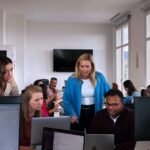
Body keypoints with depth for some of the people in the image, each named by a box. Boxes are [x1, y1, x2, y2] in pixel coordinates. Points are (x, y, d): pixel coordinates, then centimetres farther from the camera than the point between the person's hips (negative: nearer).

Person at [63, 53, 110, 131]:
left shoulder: (99, 77, -4)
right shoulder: (72, 80, -9)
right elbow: (66, 100, -8)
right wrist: (72, 114, -22)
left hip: (94, 112, 1)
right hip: (78, 113, -1)